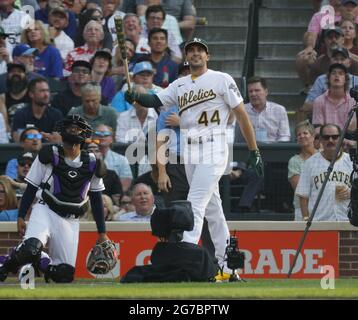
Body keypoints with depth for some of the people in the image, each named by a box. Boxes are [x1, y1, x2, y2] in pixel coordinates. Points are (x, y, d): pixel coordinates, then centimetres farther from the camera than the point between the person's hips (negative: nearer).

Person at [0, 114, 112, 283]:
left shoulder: (92, 164, 6)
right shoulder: (49, 155, -1)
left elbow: (96, 199, 14)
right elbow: (31, 187, 4)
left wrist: (102, 233, 12)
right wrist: (21, 217, -4)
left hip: (71, 221, 3)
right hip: (45, 211, -3)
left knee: (65, 273, -3)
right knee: (31, 249, -33)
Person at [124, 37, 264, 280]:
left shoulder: (222, 80, -1)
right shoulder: (179, 85, 15)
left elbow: (242, 115, -3)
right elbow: (156, 100, 4)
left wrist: (254, 151, -8)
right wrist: (136, 97, -18)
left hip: (213, 149, -6)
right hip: (190, 154, 6)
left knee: (195, 206, -17)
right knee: (212, 210, 11)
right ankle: (227, 267, 17)